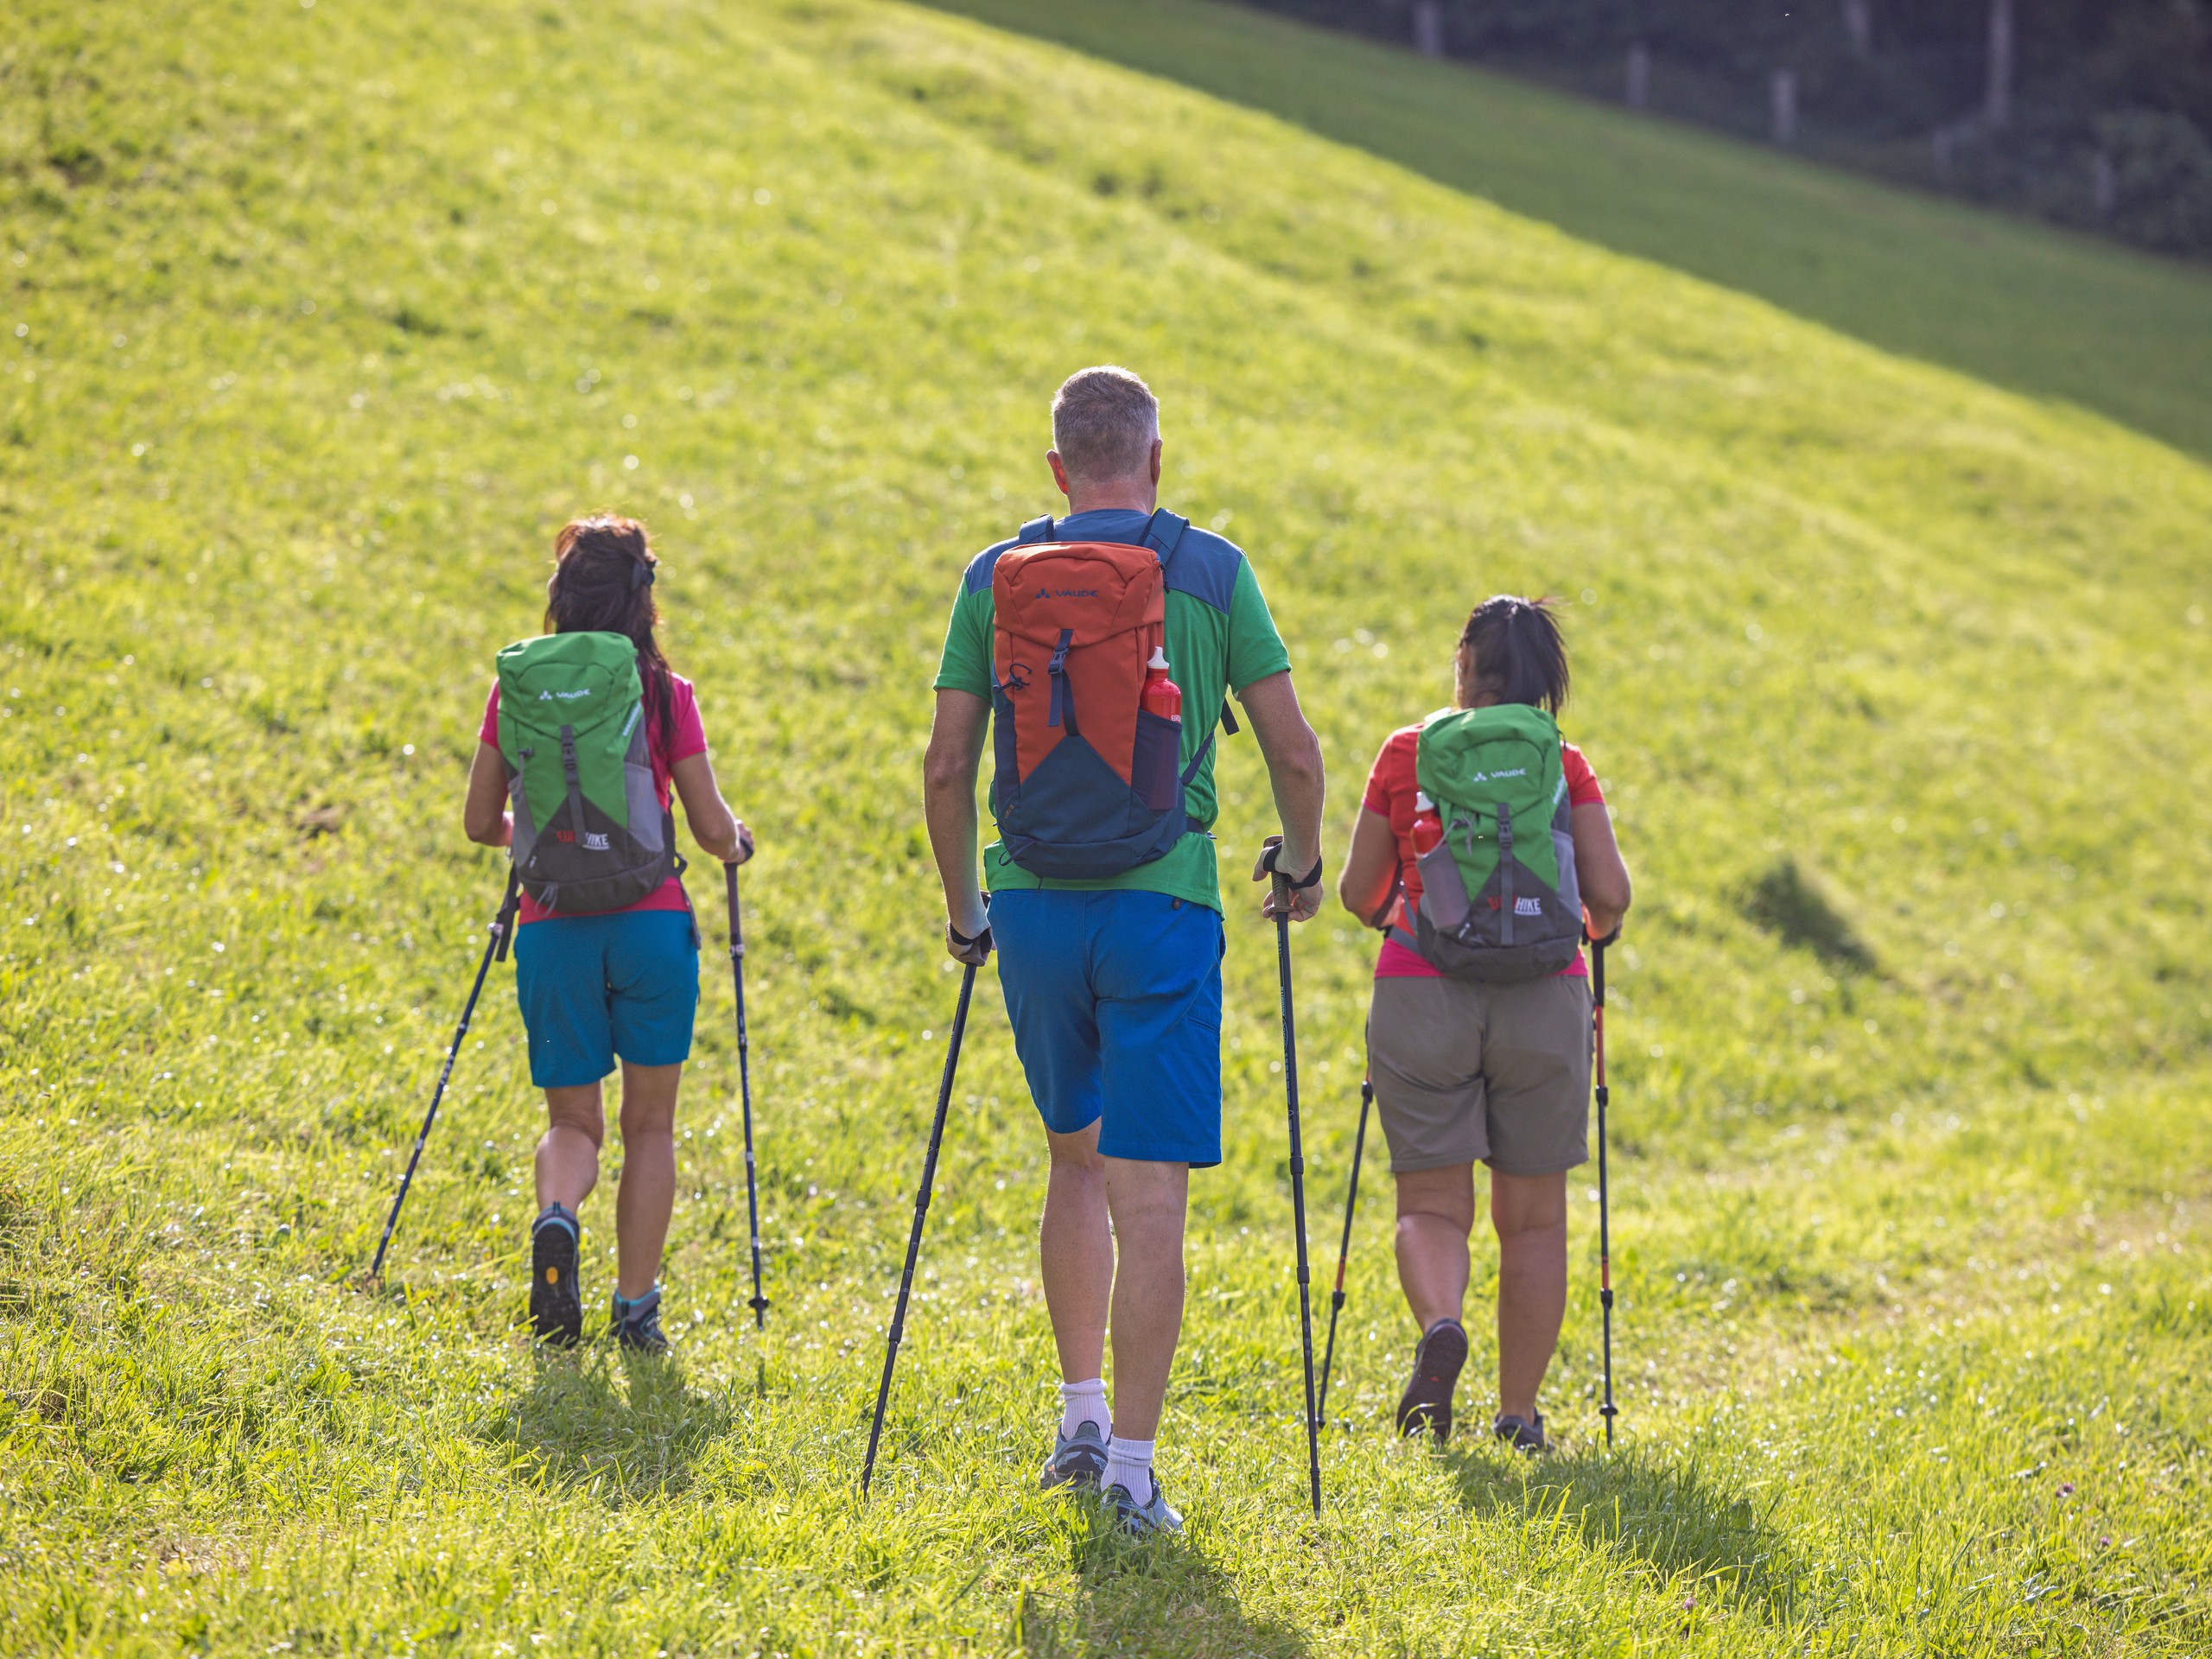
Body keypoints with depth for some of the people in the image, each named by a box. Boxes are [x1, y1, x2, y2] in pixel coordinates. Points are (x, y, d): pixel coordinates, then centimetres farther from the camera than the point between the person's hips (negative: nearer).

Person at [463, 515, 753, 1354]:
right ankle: (636, 1308, 10)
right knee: (650, 1123, 13)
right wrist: (738, 843, 22)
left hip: (554, 929, 1)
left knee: (572, 1118, 14)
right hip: (652, 923, -1)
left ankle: (556, 1215, -18)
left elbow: (481, 822, 8)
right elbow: (711, 828, -2)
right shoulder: (666, 694, -4)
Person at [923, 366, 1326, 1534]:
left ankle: (1082, 1415, 19)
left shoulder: (995, 578, 5)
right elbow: (1294, 751, 0)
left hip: (1033, 901, 3)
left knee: (1077, 1159, 21)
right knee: (1148, 1192, -3)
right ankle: (1132, 1464, -6)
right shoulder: (1210, 572, 0)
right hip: (1161, 903, -3)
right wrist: (1301, 865, 17)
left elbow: (947, 766, 5)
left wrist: (963, 907, 18)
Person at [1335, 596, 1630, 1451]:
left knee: (1432, 1201, 6)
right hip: (1543, 999, 0)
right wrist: (1595, 925, 20)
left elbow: (1358, 891, 8)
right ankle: (1520, 1411, 11)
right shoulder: (1563, 765, 3)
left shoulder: (1407, 754, 4)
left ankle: (1439, 1325, -24)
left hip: (1421, 994, 0)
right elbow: (1610, 896, -3)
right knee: (1532, 1215, 11)